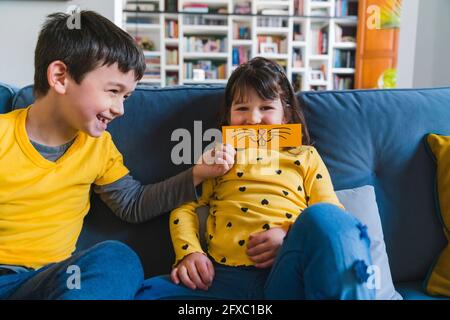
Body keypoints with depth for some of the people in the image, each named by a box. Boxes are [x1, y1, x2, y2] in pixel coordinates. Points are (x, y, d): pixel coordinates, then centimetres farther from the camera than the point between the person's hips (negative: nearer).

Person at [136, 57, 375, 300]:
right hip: (225, 277, 1)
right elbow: (185, 206, 17)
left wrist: (291, 238, -11)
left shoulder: (305, 156, 20)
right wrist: (189, 253, -2)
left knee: (321, 216, -32)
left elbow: (331, 217, 9)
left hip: (289, 275, 0)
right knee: (146, 292, -25)